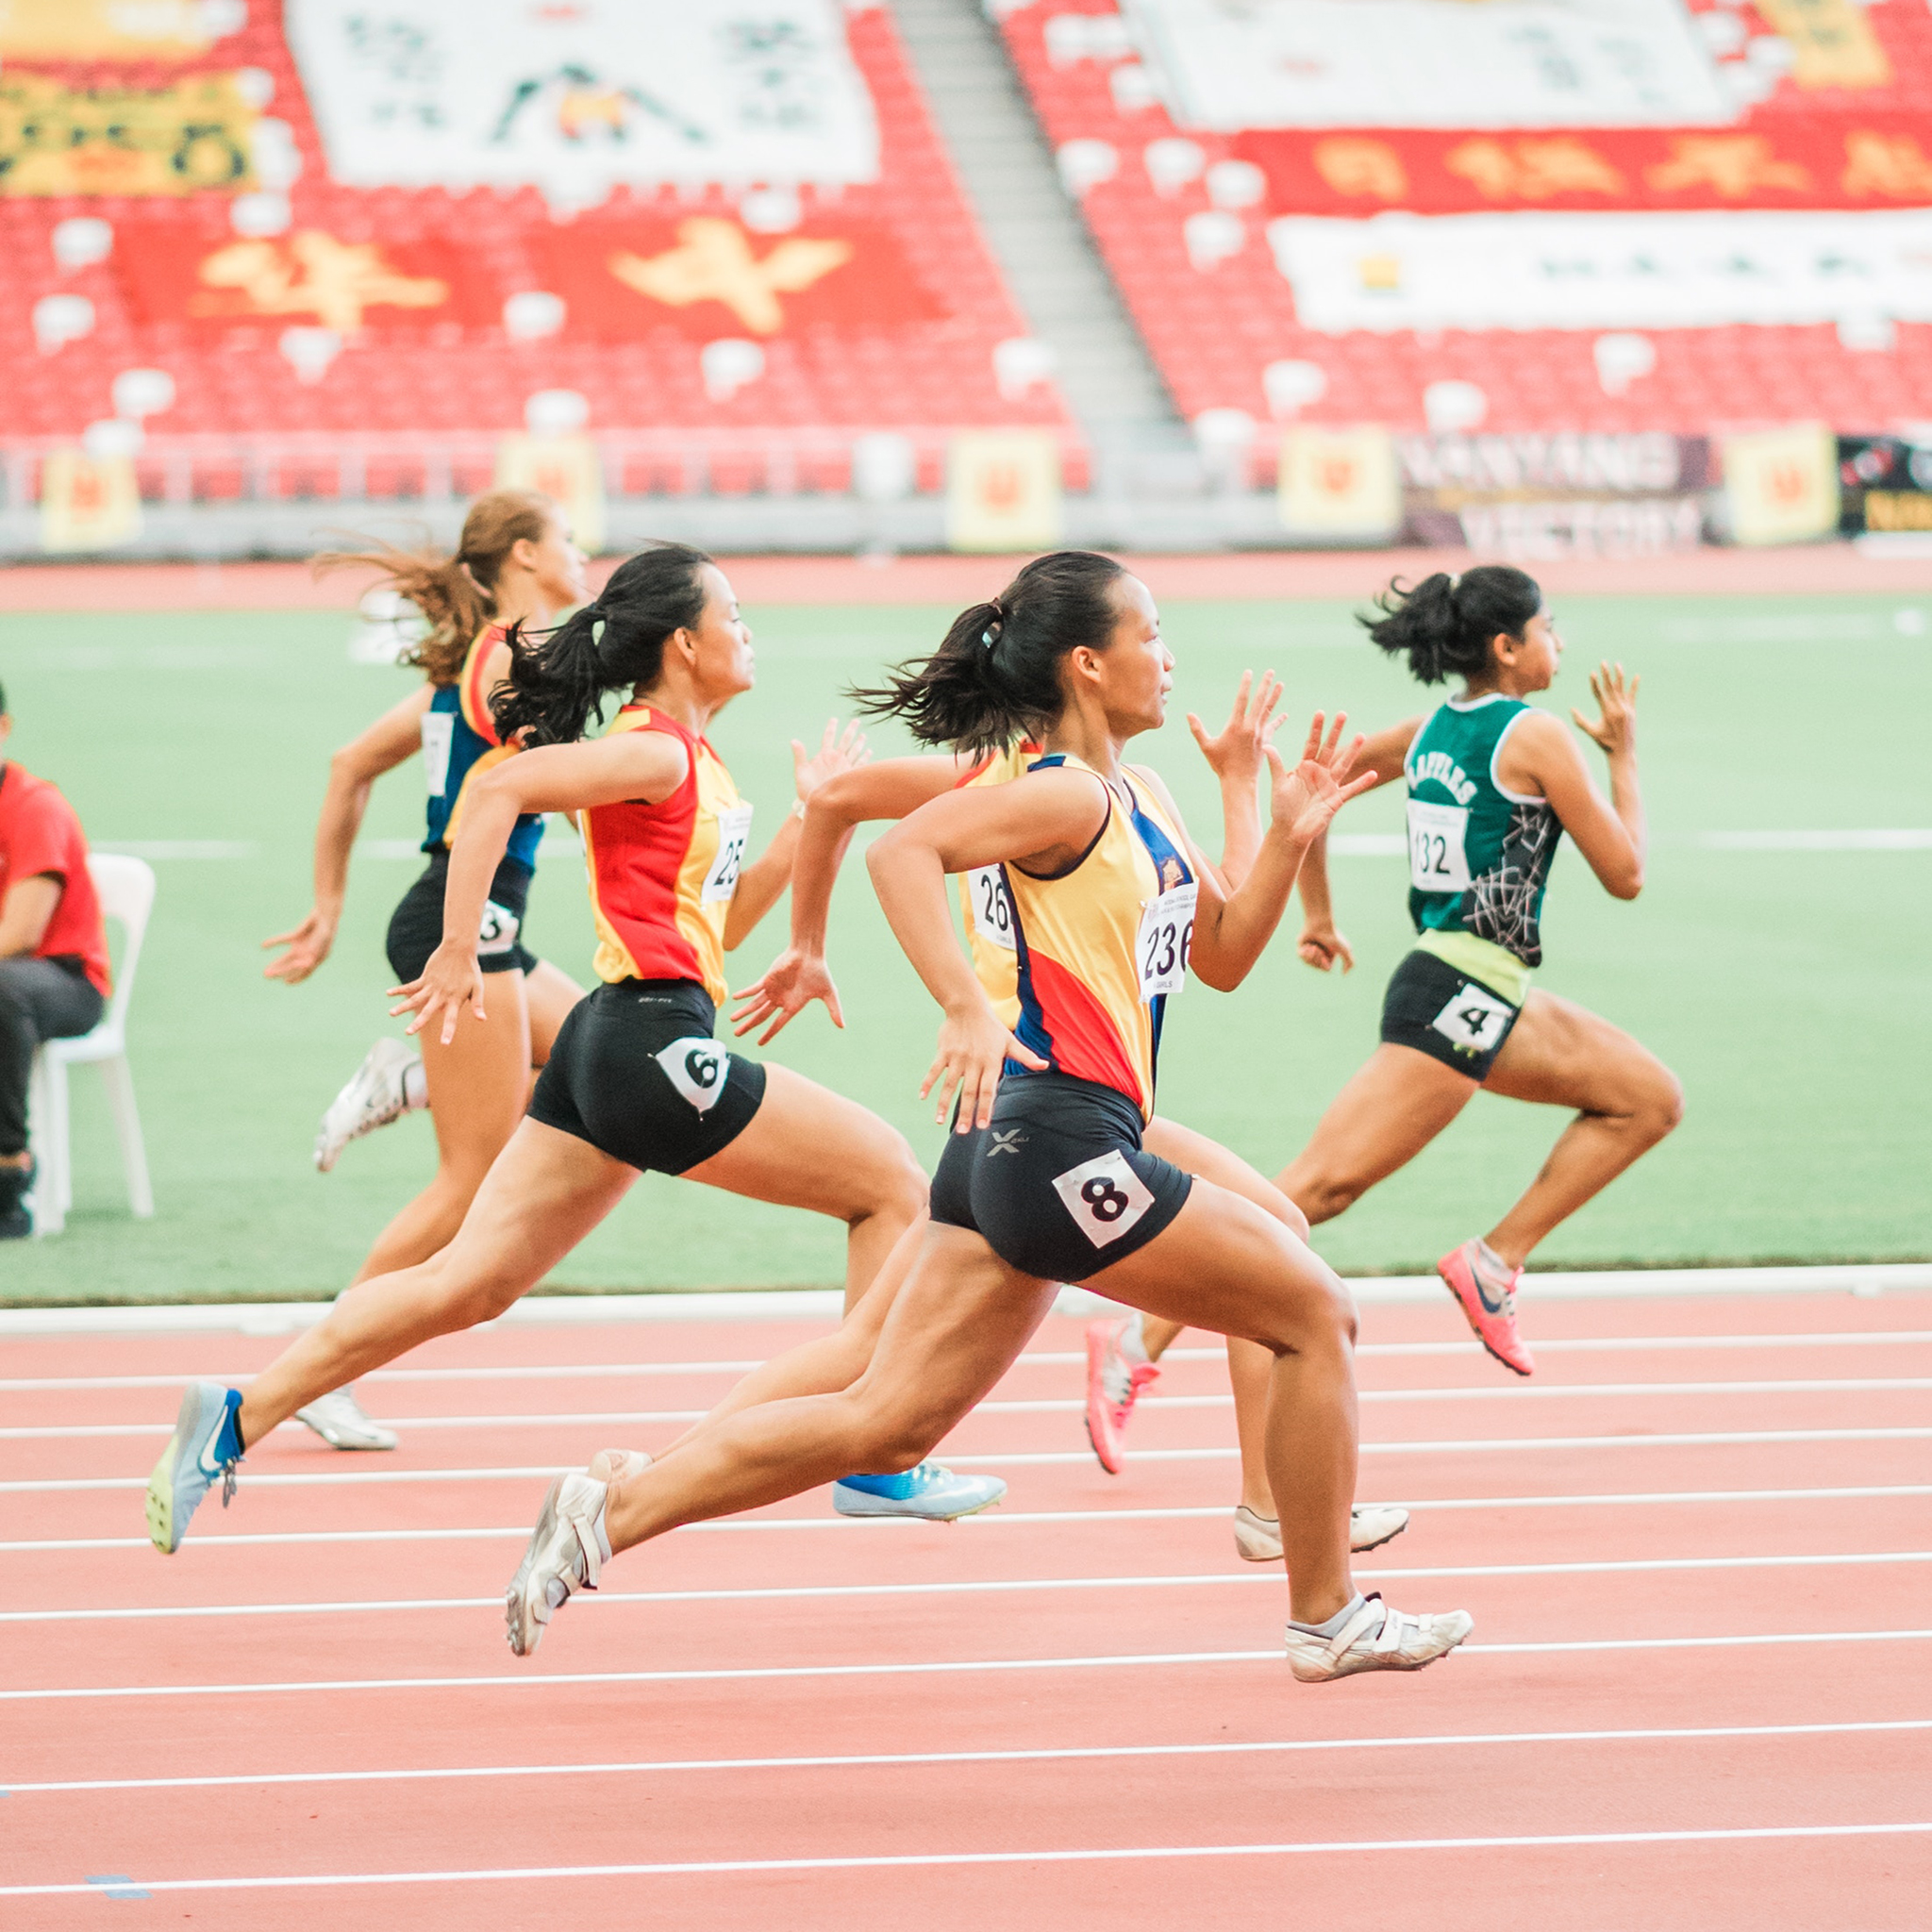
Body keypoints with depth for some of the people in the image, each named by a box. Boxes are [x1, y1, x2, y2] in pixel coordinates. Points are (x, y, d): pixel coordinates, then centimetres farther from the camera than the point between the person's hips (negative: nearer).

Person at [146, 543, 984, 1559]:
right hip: (651, 1043, -10)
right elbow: (500, 789, -22)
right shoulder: (651, 751, -10)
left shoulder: (696, 765, 20)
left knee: (467, 1283, 5)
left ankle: (237, 1418, 1)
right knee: (890, 1179, 1)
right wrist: (458, 955, -24)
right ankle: (880, 1466, 5)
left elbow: (724, 917, 27)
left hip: (610, 1051, 10)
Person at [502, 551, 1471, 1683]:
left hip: (1015, 1152, 10)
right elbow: (904, 850, -26)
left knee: (885, 1424, 5)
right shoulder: (1067, 796, -11)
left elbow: (1223, 956, 24)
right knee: (1317, 1315, 2)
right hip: (1062, 1136, -10)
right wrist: (966, 1007, -35)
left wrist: (1289, 838, 9)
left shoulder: (1144, 798, 18)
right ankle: (1329, 1619, 12)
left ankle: (609, 1515, 0)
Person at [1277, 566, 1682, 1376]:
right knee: (1320, 1186, -14)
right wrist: (1624, 754, 6)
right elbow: (1625, 874, -5)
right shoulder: (1535, 736, -11)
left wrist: (1317, 916, 26)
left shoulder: (1431, 730, 12)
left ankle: (1496, 1260, 6)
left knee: (1651, 1097, 13)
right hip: (1460, 997, -10)